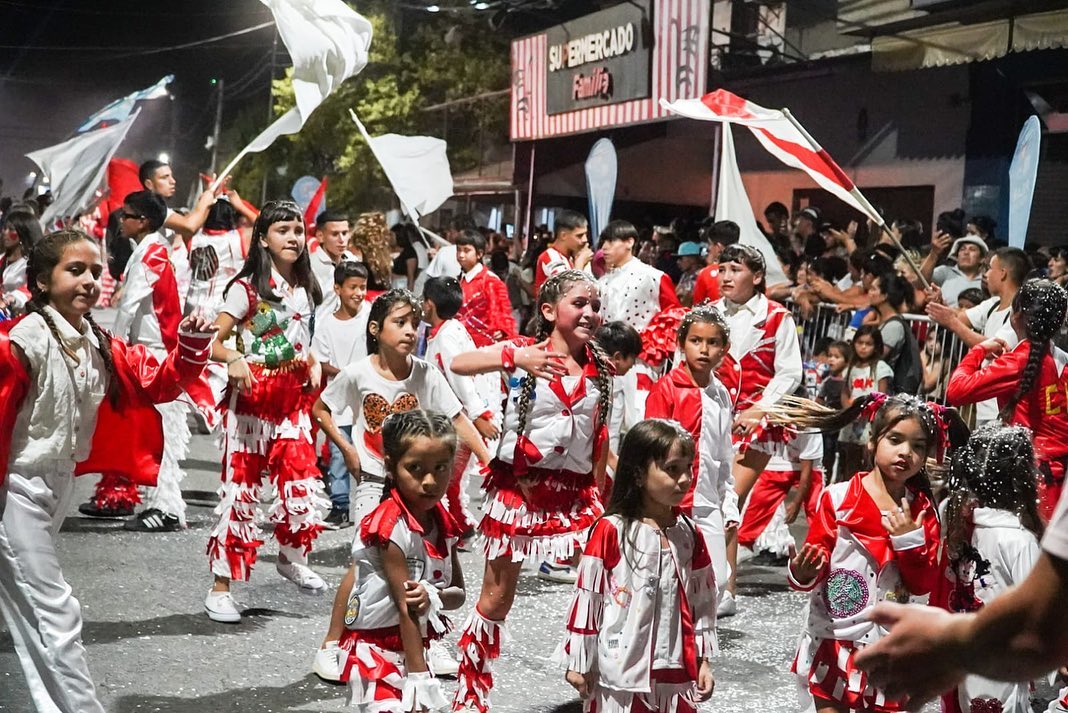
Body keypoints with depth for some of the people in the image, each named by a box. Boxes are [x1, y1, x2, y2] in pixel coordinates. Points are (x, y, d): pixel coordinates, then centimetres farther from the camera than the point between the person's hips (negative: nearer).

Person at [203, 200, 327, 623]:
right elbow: (212, 343, -13)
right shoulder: (247, 288, -8)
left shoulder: (305, 290, 12)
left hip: (294, 399, 5)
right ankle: (220, 586, 4)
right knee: (240, 488, -4)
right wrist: (233, 360, -33)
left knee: (303, 485, 1)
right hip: (252, 398, -5)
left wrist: (314, 365, 7)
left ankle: (291, 558, 30)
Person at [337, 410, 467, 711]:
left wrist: (433, 597, -18)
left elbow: (458, 593, 6)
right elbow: (406, 607, -22)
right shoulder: (390, 526, -21)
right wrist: (418, 679, -21)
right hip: (377, 652, -8)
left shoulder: (442, 524, 1)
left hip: (411, 648, 8)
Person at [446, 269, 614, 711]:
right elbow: (457, 364, -23)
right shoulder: (523, 352, -8)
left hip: (574, 493, 3)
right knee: (498, 596, 8)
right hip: (519, 487, -3)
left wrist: (598, 494, 10)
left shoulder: (601, 368, 4)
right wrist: (514, 358, -35)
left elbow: (600, 438, 10)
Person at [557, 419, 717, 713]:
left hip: (677, 672, 5)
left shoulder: (689, 535, 5)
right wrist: (578, 663, -3)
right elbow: (587, 597, -7)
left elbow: (702, 600, 12)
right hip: (620, 671, -5)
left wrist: (703, 660, 11)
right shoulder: (611, 531, -11)